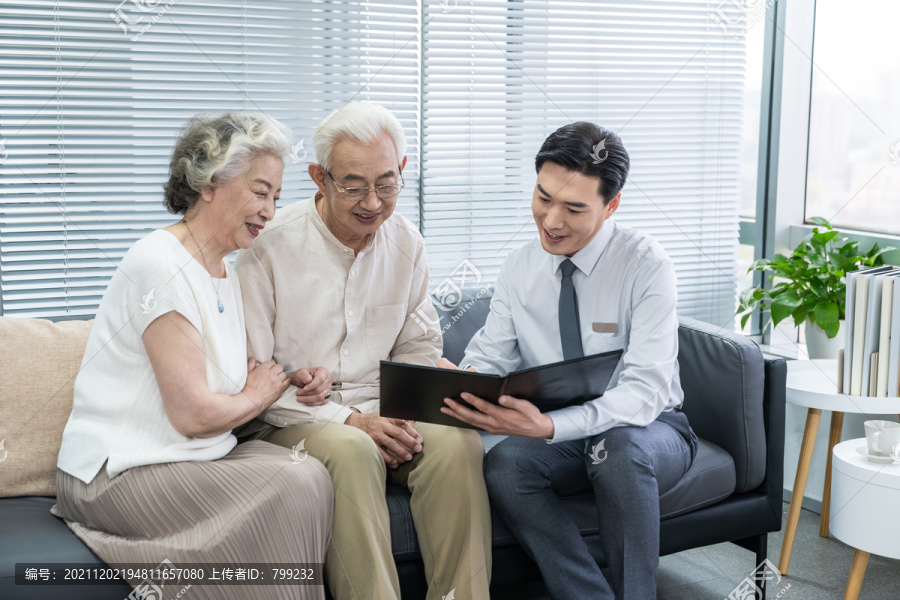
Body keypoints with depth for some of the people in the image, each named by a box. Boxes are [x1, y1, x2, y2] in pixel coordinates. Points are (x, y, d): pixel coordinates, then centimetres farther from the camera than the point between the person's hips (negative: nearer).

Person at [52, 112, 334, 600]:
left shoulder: (225, 272, 14)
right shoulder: (162, 263, -17)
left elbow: (236, 383, 14)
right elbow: (193, 413, -21)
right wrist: (256, 396, -3)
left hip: (196, 458, 8)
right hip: (118, 474, -8)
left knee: (314, 473, -16)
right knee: (293, 487, -24)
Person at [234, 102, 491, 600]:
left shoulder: (406, 242, 6)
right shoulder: (269, 246, -9)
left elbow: (419, 349, 15)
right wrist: (349, 420, -19)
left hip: (376, 415, 4)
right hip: (288, 422, -4)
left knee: (457, 439, -25)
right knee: (350, 449, -36)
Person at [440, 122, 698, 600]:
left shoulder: (647, 267, -16)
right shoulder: (519, 269, 0)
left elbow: (645, 390, -25)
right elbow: (489, 357, 2)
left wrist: (549, 426, -41)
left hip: (647, 431, -3)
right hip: (559, 437, 4)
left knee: (620, 446, -37)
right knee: (502, 467, -27)